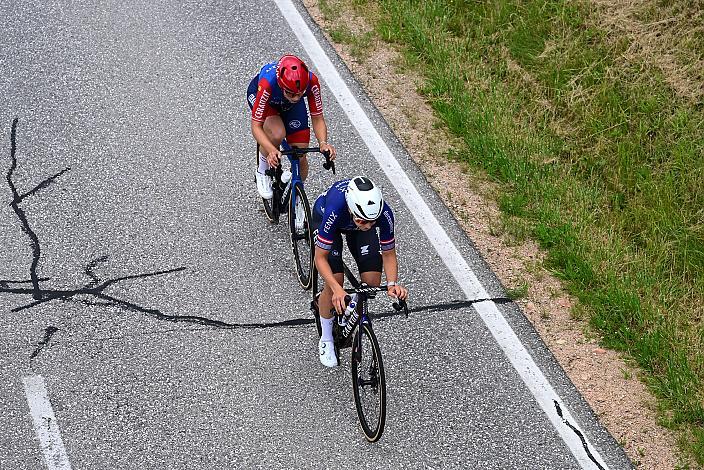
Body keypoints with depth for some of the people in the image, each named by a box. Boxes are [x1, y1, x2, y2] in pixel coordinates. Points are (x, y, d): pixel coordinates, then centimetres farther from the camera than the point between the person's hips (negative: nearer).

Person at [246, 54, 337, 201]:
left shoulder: (312, 82, -37)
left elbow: (318, 119, -25)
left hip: (289, 106, 3)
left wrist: (323, 143, -43)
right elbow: (256, 126, -37)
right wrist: (272, 150, -53)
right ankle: (263, 172, -4)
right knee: (277, 134, -34)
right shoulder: (267, 84, -44)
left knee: (300, 157, -5)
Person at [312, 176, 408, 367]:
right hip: (323, 214, -3)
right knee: (335, 280, -17)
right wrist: (337, 289, -48)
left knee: (372, 281, -12)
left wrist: (392, 284, -38)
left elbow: (389, 253, -22)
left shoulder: (384, 213, -37)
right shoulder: (335, 210, -45)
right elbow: (320, 258, -35)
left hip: (354, 223, 3)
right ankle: (326, 340, 5)